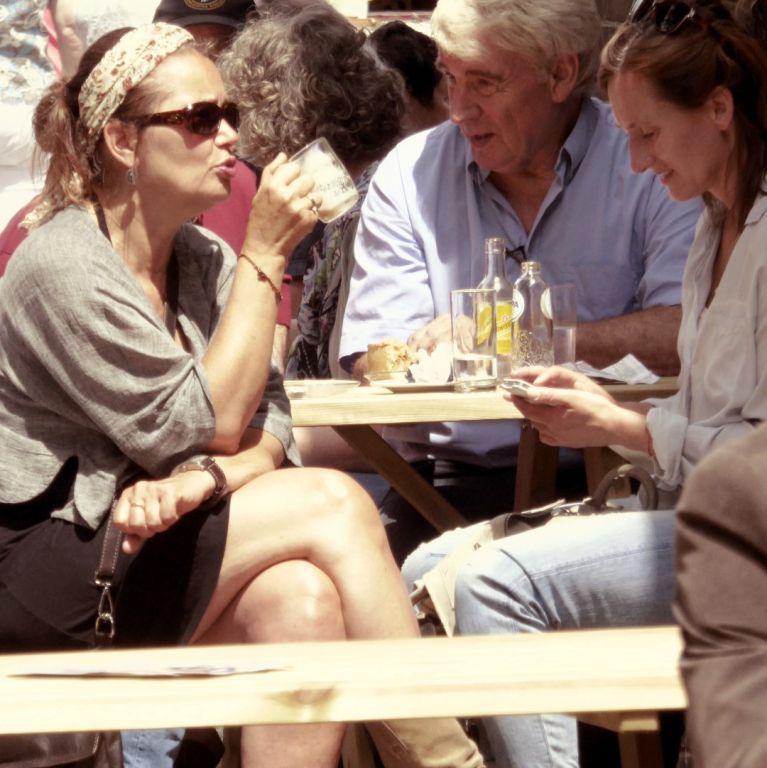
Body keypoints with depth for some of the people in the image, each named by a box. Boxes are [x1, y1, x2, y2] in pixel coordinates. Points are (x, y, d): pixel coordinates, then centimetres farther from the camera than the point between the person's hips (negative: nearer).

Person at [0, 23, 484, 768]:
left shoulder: (202, 260, 12)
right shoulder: (64, 268, -13)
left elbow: (266, 424, 3)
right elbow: (210, 425, -13)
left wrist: (202, 481, -20)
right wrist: (264, 259, -12)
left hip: (139, 544, 6)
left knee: (302, 596, -27)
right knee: (331, 503, -20)